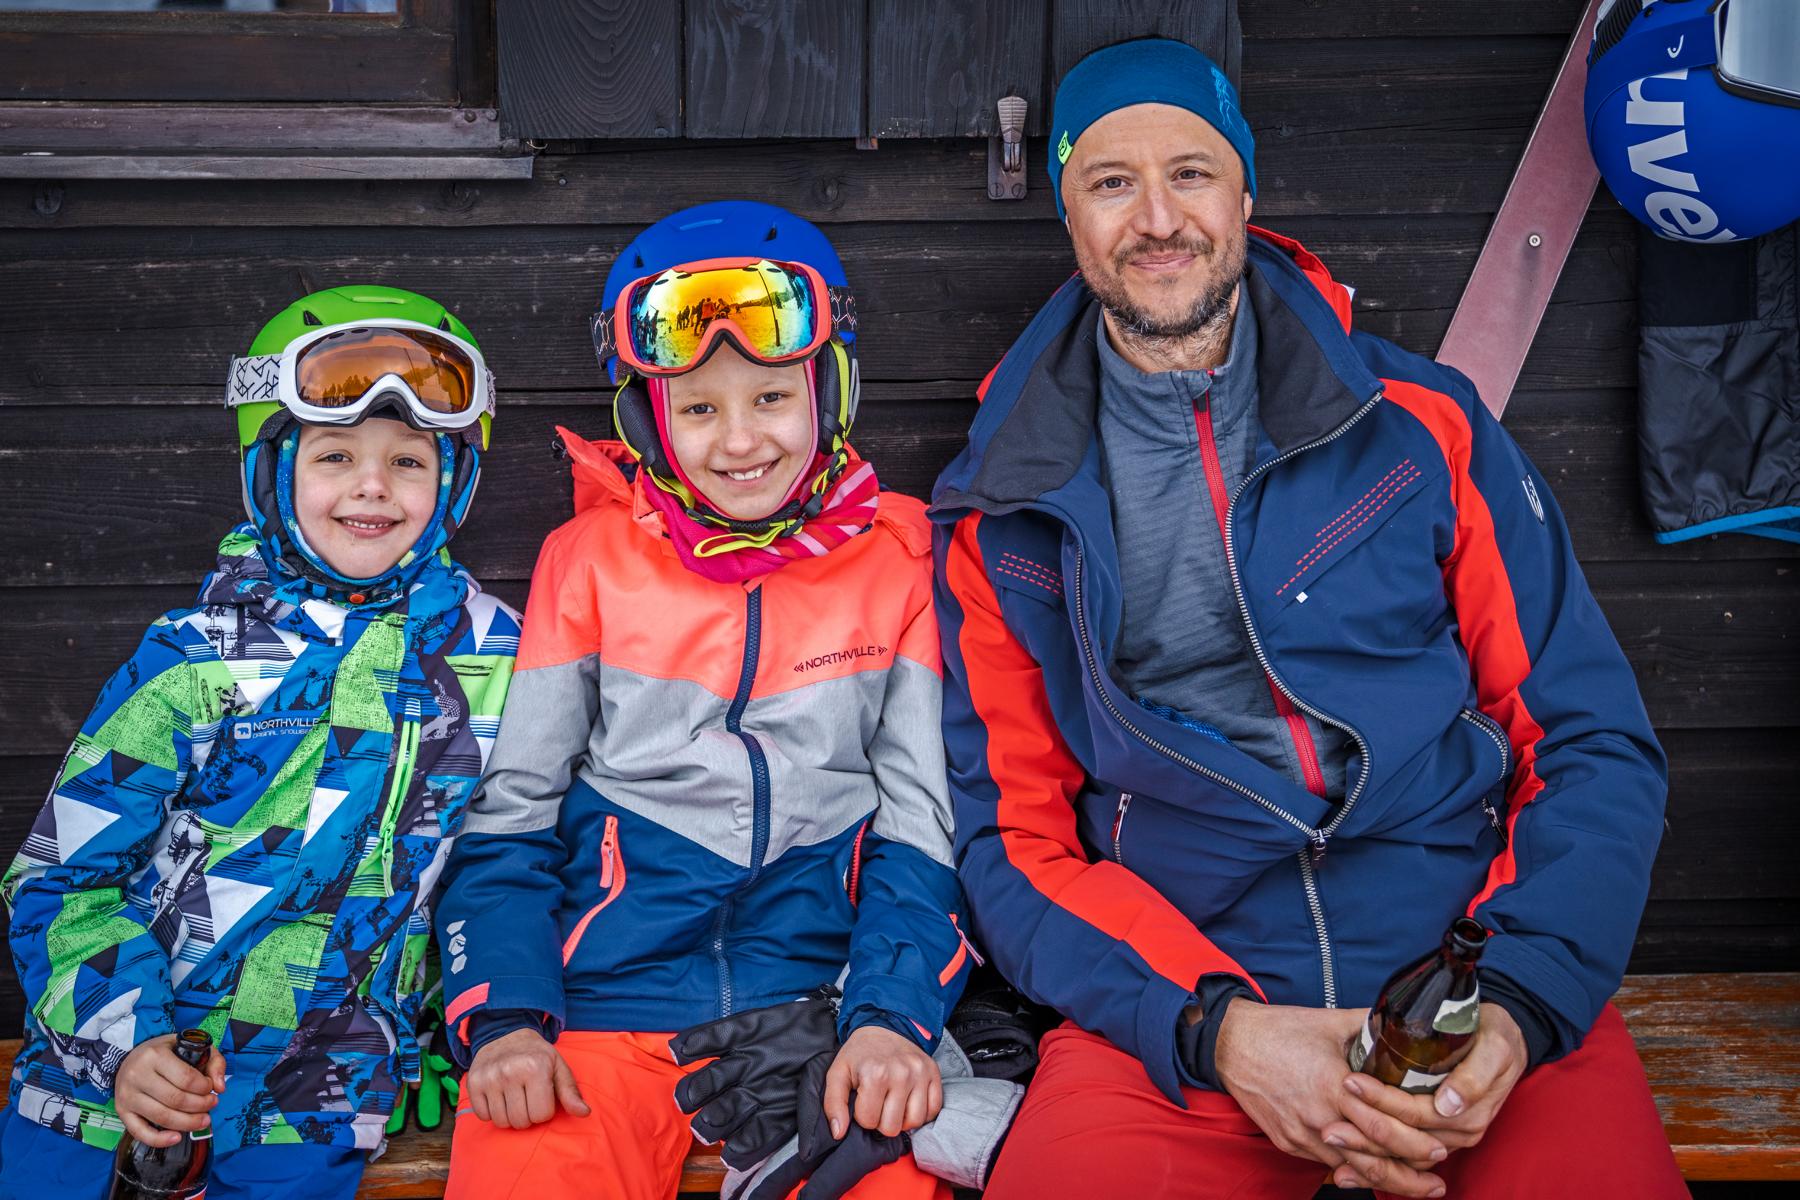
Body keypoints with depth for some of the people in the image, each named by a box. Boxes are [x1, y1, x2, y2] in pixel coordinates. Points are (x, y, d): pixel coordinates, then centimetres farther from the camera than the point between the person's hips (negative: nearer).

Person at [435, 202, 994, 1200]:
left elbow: (921, 818, 5)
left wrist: (893, 1018, -9)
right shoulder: (588, 559, 7)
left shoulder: (901, 558, 6)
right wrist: (503, 1021, -7)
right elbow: (510, 814, 6)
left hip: (818, 1000, 0)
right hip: (597, 1000, 0)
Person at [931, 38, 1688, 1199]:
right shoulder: (1004, 512, 7)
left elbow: (1596, 747, 5)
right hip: (1174, 1008, 0)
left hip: (1479, 966, 0)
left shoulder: (1422, 422, 6)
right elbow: (1011, 834, 5)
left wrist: (1521, 1005, -12)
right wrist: (1215, 1031, -11)